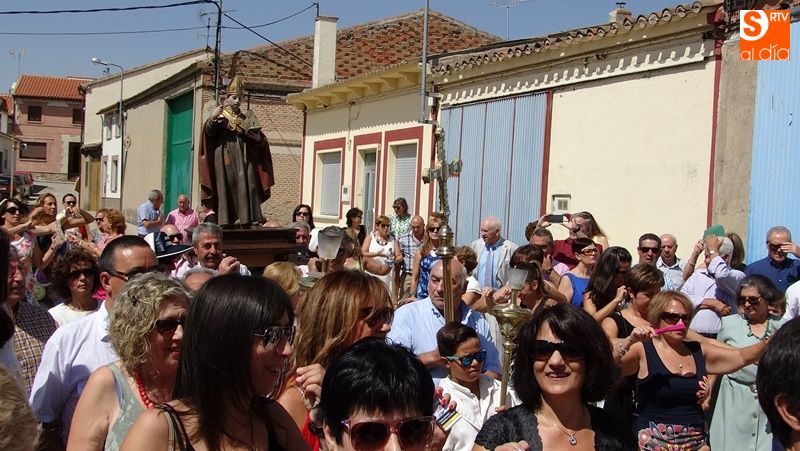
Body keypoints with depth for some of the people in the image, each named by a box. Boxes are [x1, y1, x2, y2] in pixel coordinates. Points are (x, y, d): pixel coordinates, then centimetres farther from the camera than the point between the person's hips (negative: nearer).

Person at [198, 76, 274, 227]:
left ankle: (248, 220, -12)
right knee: (227, 188, -10)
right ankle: (226, 221, -11)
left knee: (246, 188, -8)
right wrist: (212, 118, -26)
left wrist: (257, 138, -5)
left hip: (244, 159, 2)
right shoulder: (219, 116, 11)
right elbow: (209, 132, -8)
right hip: (225, 159, -2)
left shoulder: (247, 117, 19)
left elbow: (261, 141, 18)